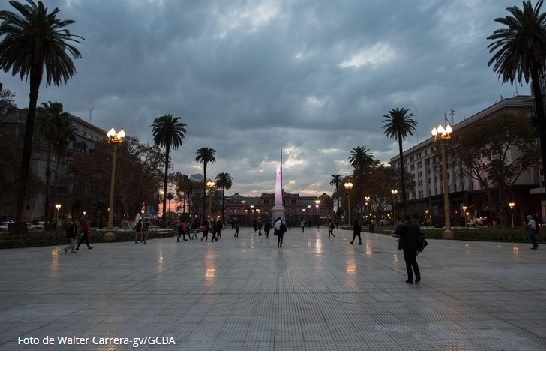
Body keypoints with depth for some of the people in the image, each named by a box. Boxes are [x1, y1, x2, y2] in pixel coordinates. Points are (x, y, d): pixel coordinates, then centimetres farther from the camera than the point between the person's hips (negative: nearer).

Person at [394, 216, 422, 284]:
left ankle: (410, 279, 6)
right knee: (414, 262, 20)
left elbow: (396, 232, -11)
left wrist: (399, 225, 3)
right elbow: (419, 234, 7)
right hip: (414, 247, 5)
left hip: (407, 247, -5)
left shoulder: (404, 226, -16)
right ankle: (418, 275, 9)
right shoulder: (416, 225, 1)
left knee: (408, 263, 3)